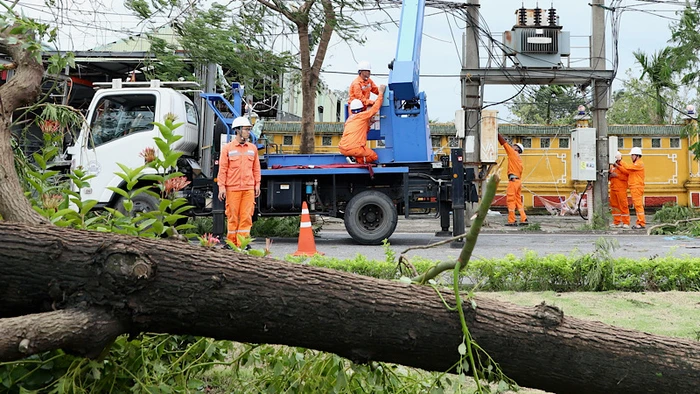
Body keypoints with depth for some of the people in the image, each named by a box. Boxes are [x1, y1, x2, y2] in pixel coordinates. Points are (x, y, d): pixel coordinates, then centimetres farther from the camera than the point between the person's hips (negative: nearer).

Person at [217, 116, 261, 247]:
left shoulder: (253, 148, 12)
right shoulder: (227, 148, 3)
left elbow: (256, 168, 16)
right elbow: (222, 169, 0)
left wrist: (257, 184, 10)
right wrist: (221, 187, -6)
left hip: (249, 188, 3)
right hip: (232, 188, -3)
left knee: (246, 217, -2)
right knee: (233, 217, 1)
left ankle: (242, 244, 1)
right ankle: (232, 243, 9)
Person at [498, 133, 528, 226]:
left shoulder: (513, 153, -1)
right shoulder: (519, 160, 22)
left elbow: (504, 143, -2)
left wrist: (498, 134, 6)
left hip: (513, 180, -9)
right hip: (518, 181, 9)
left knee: (510, 201, -7)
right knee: (518, 201, 11)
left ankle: (511, 221, -9)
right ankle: (524, 219, 7)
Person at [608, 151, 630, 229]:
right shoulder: (612, 166, 17)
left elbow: (626, 177, -15)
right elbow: (608, 177, 25)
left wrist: (617, 175, -17)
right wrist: (609, 176, 3)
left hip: (621, 189, -7)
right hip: (613, 189, 7)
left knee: (623, 205, -7)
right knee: (614, 205, 7)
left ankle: (625, 223, -4)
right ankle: (616, 222, 14)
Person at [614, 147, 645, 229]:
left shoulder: (639, 164, -8)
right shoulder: (635, 164, 22)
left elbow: (628, 167, -18)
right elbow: (627, 171, 14)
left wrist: (621, 162, -6)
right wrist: (618, 166, 6)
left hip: (637, 187, -10)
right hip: (634, 188, 10)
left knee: (638, 205, -11)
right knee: (637, 205, 9)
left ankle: (642, 223, -12)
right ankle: (639, 222, 11)